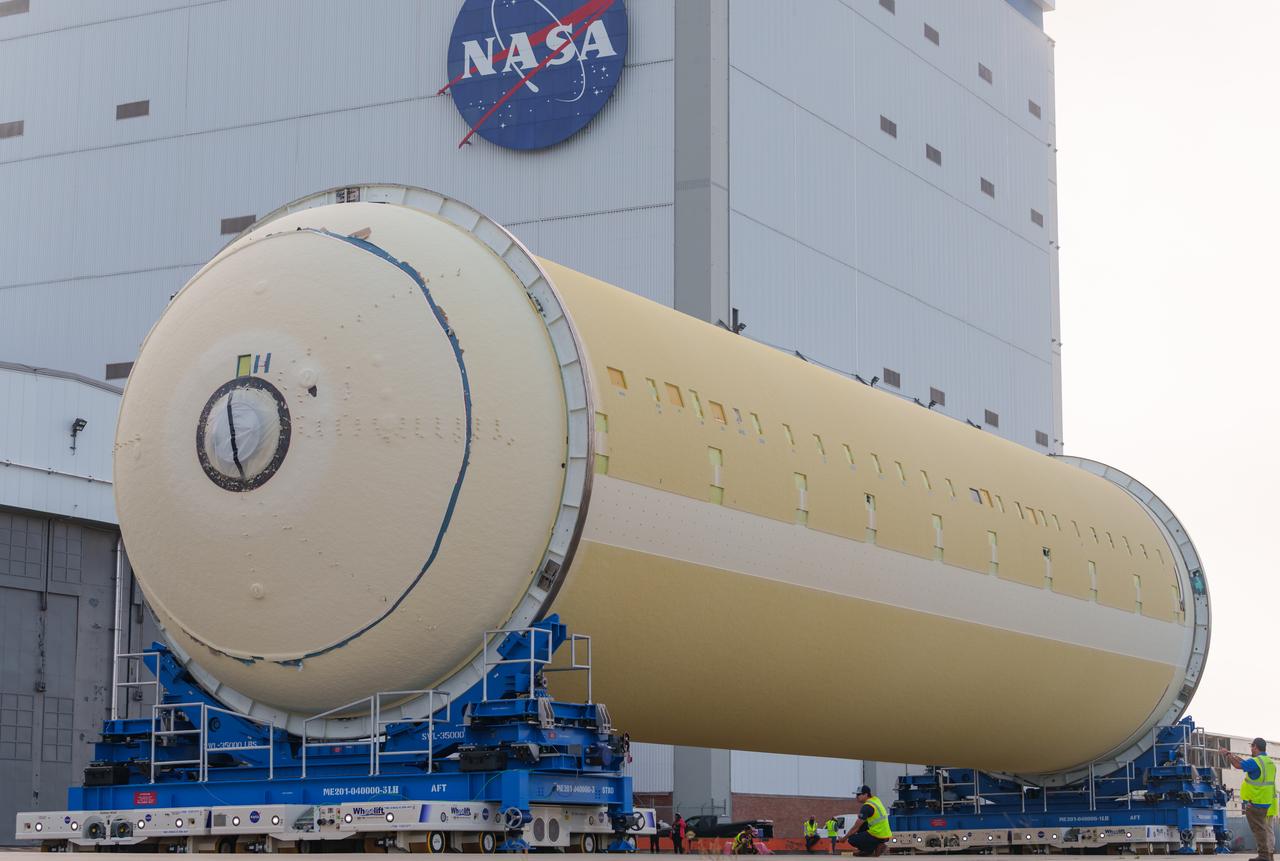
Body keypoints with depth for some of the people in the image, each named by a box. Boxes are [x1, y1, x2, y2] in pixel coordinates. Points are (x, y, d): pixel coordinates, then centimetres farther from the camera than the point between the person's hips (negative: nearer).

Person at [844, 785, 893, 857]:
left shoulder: (867, 807, -16)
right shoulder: (876, 799, 9)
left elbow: (856, 827, -11)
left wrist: (845, 838, 0)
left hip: (878, 837, -9)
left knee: (852, 839, -4)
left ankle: (876, 847, -5)